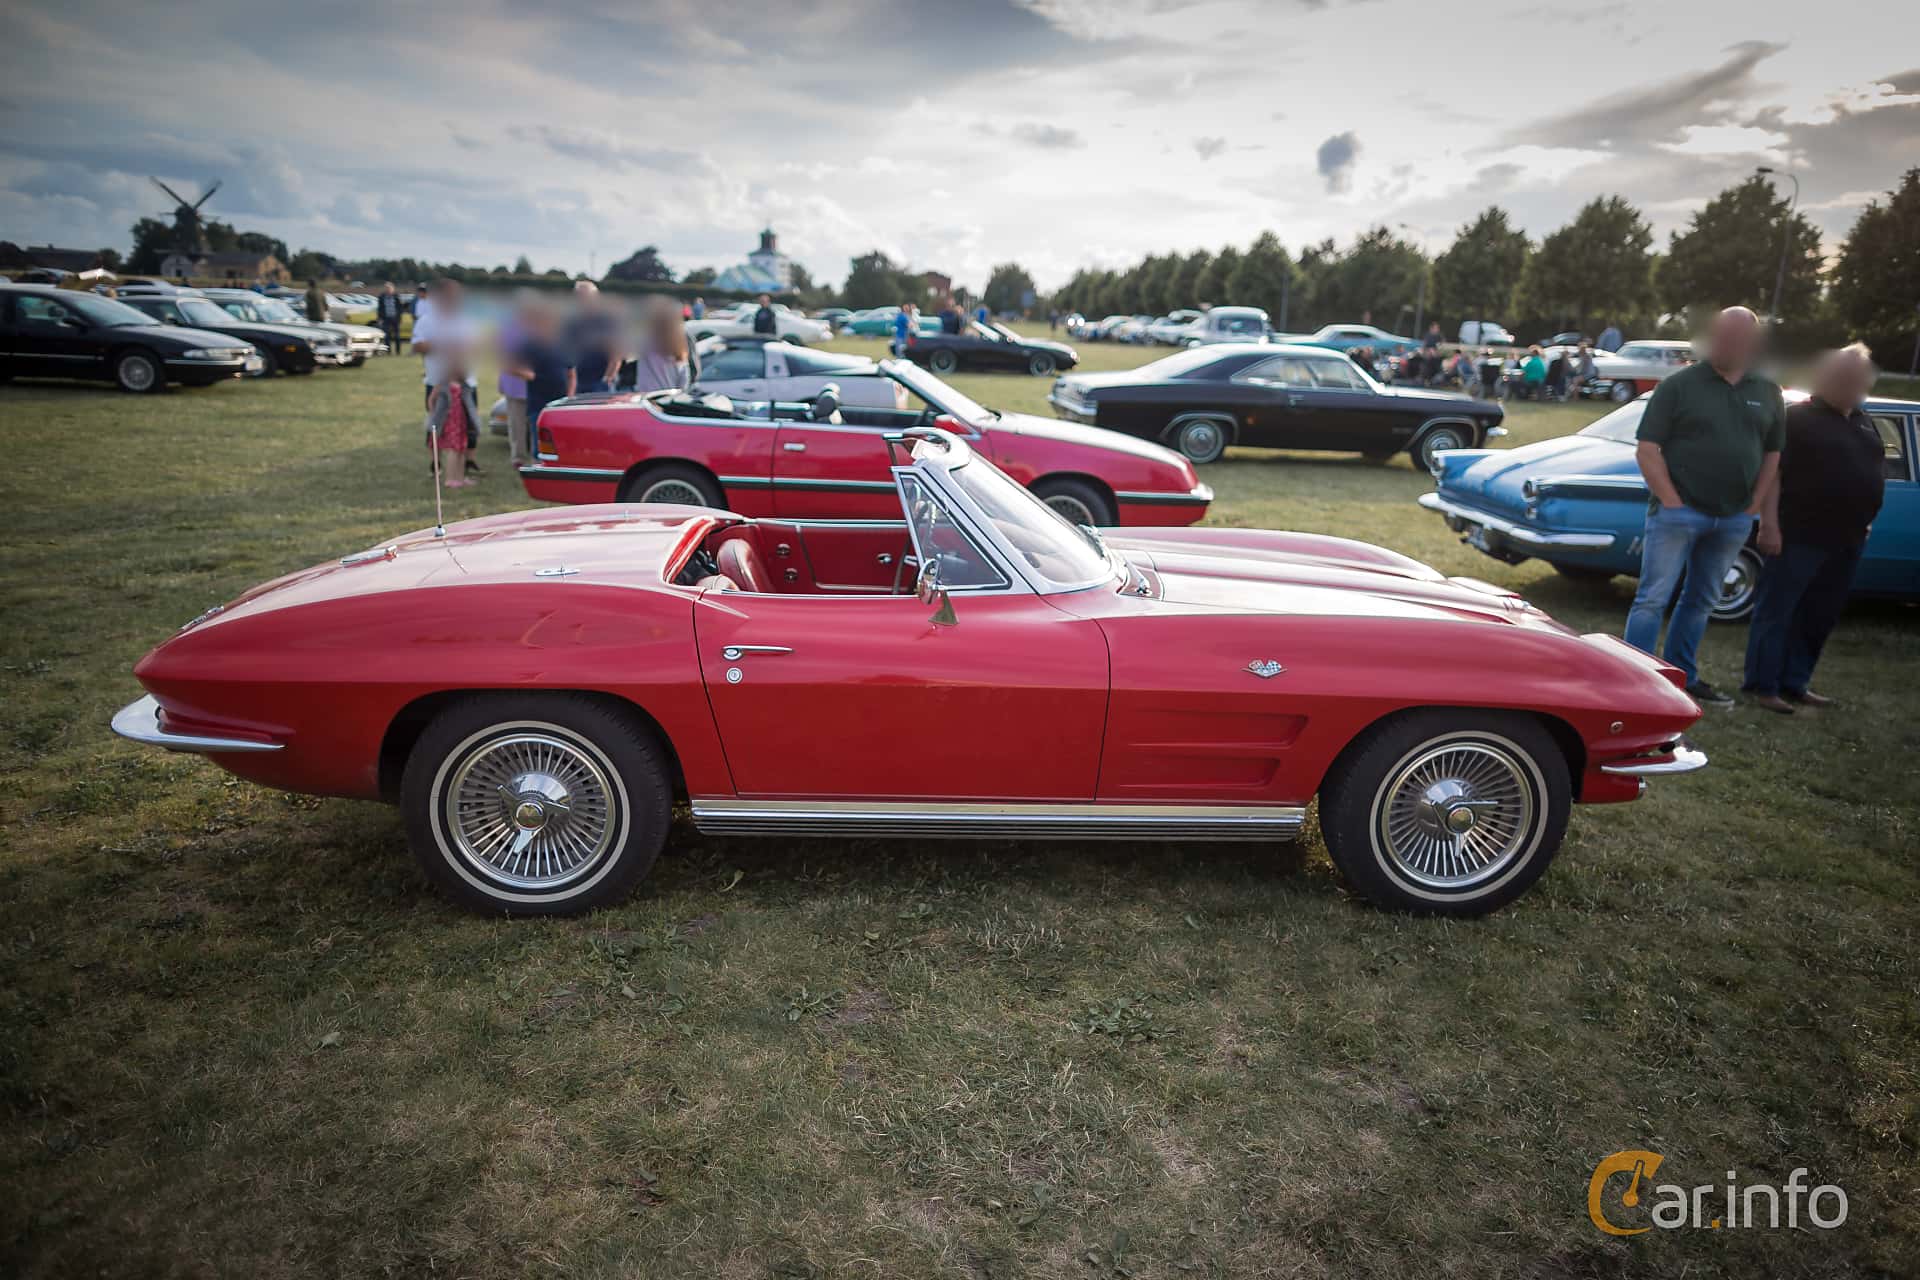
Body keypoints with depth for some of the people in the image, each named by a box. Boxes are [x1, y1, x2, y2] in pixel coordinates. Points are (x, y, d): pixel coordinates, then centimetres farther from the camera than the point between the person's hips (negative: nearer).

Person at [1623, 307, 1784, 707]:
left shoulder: (1768, 393, 8)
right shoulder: (1679, 385, -6)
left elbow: (1773, 455, 14)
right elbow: (1647, 450, -9)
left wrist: (1755, 508, 5)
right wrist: (1672, 503, -13)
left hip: (1734, 520, 5)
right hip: (1677, 512, -5)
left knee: (1701, 600, 13)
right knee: (1653, 598, -5)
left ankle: (1682, 677, 24)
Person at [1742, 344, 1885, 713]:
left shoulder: (1864, 421, 15)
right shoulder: (1799, 417, -8)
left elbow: (1874, 473, 24)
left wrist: (1864, 522, 18)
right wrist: (1769, 524, -20)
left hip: (1845, 539, 8)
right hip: (1799, 535, -8)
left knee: (1819, 617, 11)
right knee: (1776, 611, -2)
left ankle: (1794, 683, 20)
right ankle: (1763, 686, 3)